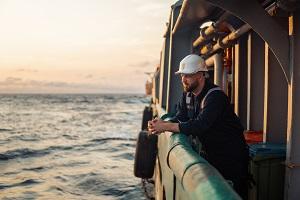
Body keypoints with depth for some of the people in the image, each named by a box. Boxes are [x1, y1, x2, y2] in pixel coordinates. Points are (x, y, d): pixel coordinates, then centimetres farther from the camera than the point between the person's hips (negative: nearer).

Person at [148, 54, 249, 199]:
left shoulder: (215, 96, -24)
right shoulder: (188, 93, 4)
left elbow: (199, 126, -33)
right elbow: (180, 118, -1)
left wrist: (165, 126, -32)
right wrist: (161, 124, -22)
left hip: (231, 156, -8)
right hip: (209, 153, 8)